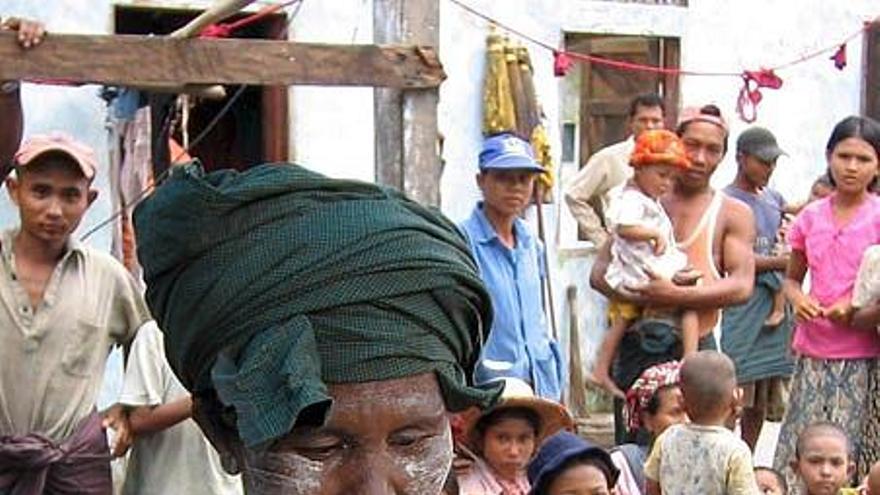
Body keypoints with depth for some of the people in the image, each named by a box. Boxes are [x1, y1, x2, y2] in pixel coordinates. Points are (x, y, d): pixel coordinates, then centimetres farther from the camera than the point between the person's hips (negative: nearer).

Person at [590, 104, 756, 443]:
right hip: (636, 348, 2)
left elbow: (741, 286, -8)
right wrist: (634, 294, -16)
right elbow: (599, 272, 5)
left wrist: (676, 295, -20)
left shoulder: (732, 214, 6)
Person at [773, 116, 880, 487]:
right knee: (800, 453, 5)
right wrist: (798, 299, -3)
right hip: (814, 351, 4)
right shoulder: (811, 217, 8)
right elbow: (791, 278, 18)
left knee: (850, 456, -3)